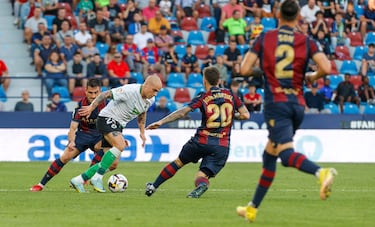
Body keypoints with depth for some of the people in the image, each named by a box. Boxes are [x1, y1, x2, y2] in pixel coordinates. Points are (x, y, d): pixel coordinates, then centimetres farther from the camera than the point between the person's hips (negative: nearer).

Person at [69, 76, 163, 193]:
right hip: (107, 118, -9)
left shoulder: (150, 100, 2)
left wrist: (142, 132, 17)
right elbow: (106, 94, -21)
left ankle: (78, 180, 11)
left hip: (118, 126, 9)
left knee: (112, 163, 4)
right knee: (120, 145, -32)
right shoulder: (130, 91, -23)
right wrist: (92, 107, -28)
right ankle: (97, 177, -27)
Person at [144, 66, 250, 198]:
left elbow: (182, 112, -8)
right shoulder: (230, 95, 9)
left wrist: (161, 122, -7)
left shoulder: (203, 97, 0)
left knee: (179, 162, 21)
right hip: (222, 145, 1)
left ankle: (153, 187, 28)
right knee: (202, 176, 3)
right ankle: (202, 184, -34)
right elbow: (245, 115, 6)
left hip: (202, 141, -1)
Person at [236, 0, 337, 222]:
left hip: (275, 102, -4)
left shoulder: (264, 38, 4)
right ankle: (253, 208, 21)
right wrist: (312, 77, 14)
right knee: (269, 155, 16)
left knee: (286, 153, -18)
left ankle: (322, 172, -47)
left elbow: (245, 69, 0)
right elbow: (326, 68, -7)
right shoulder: (307, 42, 5)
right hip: (298, 103, 4)